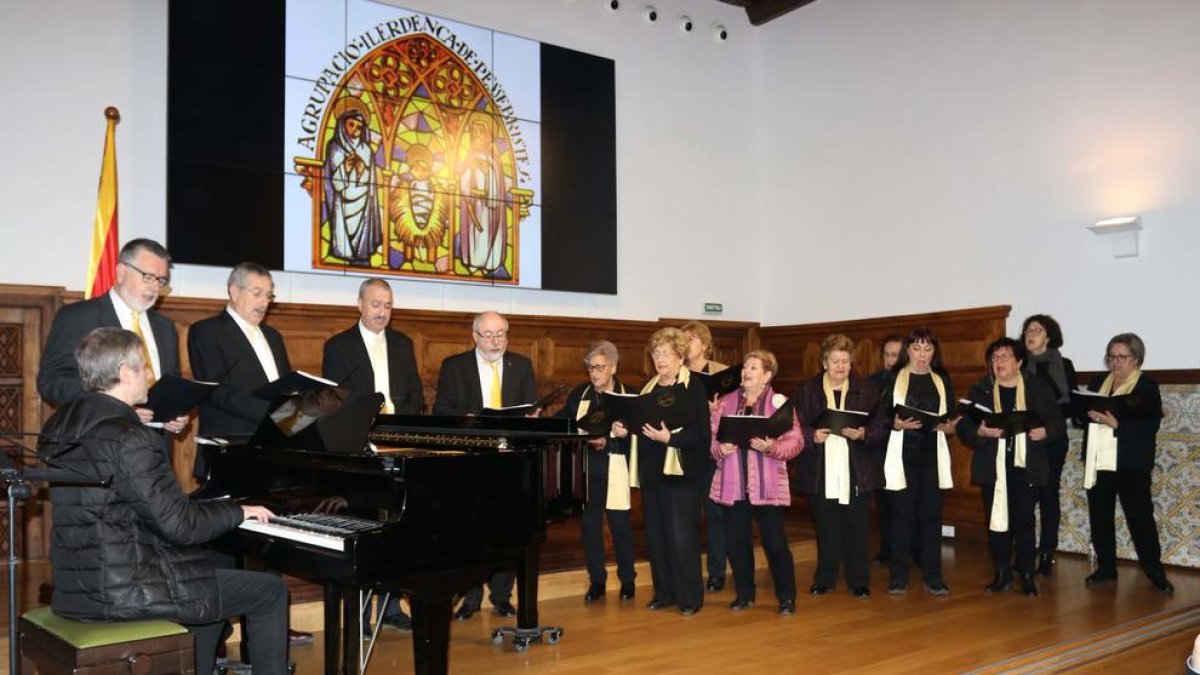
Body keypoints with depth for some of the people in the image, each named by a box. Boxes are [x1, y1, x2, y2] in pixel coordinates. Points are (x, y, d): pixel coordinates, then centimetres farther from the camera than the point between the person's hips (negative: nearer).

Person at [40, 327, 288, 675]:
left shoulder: (59, 426, 6)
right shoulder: (127, 437, -23)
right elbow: (179, 525, -22)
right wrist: (240, 511, -5)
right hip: (124, 591, -9)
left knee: (210, 582, 31)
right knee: (271, 591, 3)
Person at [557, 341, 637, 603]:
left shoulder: (628, 396, -2)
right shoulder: (578, 395, 9)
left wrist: (607, 442, -21)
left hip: (614, 471, -3)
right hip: (586, 469, 3)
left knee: (620, 526, 4)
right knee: (590, 525, 6)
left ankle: (627, 580, 19)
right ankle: (596, 581, 17)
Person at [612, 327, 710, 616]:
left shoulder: (693, 388, -7)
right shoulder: (649, 387, 14)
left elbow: (700, 432, -15)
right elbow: (639, 424, 17)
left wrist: (669, 437, -26)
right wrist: (624, 430, -3)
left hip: (680, 472, -7)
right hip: (651, 471, 7)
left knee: (681, 535, -5)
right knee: (655, 535, 10)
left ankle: (690, 597, 8)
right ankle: (664, 593, 22)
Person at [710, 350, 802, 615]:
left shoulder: (780, 402, 1)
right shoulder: (726, 402, 10)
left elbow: (795, 441, -7)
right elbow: (711, 437, 7)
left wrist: (771, 447, -23)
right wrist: (720, 449, -13)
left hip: (768, 486, -3)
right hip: (733, 485, 3)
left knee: (775, 542, -1)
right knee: (736, 541, 7)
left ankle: (787, 597, 15)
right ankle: (744, 594, 24)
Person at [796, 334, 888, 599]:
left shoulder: (867, 390, 5)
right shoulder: (806, 390, 4)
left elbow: (881, 426, 1)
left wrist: (863, 434, -17)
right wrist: (812, 436, -17)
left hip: (857, 473, 0)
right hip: (821, 472, 0)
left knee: (857, 528, 5)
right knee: (825, 528, 7)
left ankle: (859, 581, 18)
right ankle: (824, 579, 20)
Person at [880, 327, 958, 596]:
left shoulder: (943, 380, 12)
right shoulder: (893, 378, 2)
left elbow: (952, 418, 12)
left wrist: (949, 427, -9)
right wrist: (897, 424, -20)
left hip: (932, 456, 2)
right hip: (902, 456, -2)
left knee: (931, 514, 4)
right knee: (902, 514, 1)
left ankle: (933, 576, 12)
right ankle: (899, 576, 9)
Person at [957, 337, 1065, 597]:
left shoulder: (1038, 388, 5)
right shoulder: (980, 390, 7)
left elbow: (1058, 423, 4)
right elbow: (963, 427, 1)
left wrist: (1045, 431, -17)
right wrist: (980, 432, -19)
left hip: (1025, 466, -1)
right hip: (993, 466, 1)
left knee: (1024, 521, -1)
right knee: (996, 521, 5)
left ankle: (1027, 575, 11)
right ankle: (1002, 574, 16)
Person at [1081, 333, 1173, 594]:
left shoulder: (1147, 386, -3)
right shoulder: (1097, 383, 13)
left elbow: (1151, 426, -12)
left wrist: (1116, 424, -22)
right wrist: (1089, 414, -7)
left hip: (1130, 464, -5)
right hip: (1098, 462, 5)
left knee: (1140, 518, -1)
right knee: (1099, 517, 8)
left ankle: (1156, 573, 9)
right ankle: (1106, 568, 18)